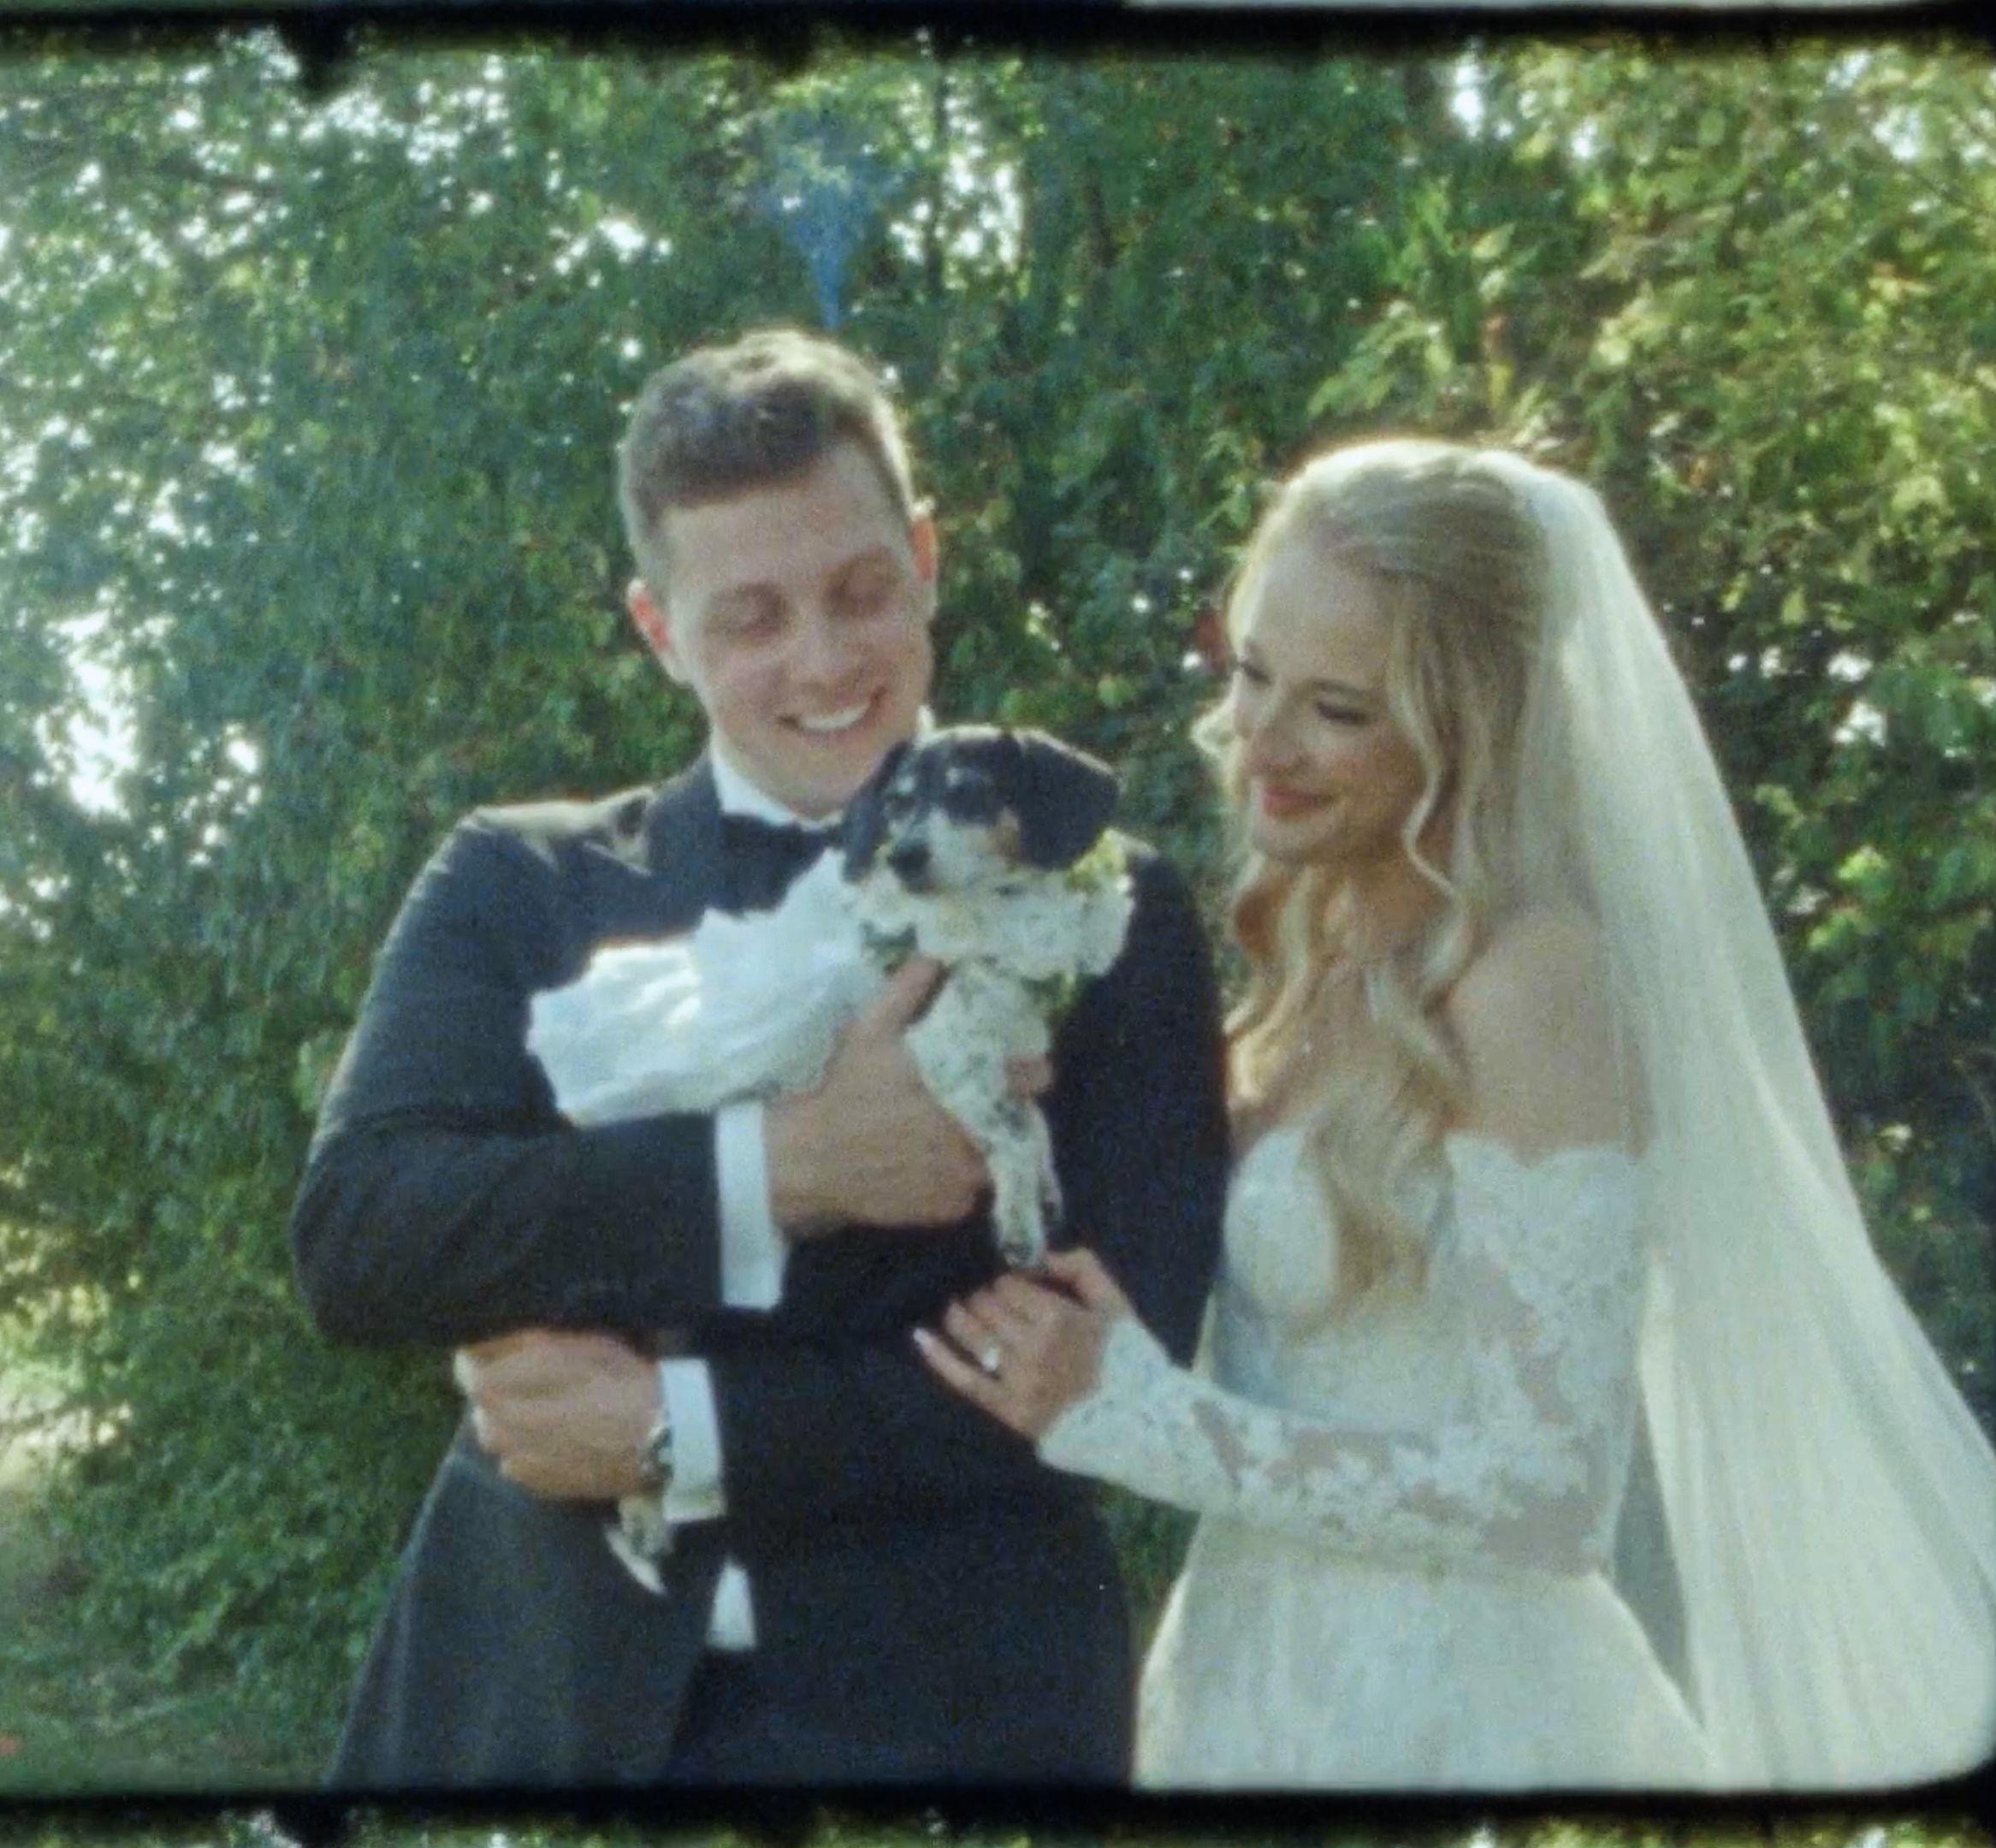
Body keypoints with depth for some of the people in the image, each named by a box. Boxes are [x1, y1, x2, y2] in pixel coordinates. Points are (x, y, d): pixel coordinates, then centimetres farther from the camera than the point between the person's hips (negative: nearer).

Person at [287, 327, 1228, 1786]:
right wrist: (775, 1169, -20)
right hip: (538, 1691, 1)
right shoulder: (519, 886, 4)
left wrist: (682, 1432, -14)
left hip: (946, 1710, -1)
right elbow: (352, 1235, -9)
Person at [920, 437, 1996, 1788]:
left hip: (1441, 1716, -8)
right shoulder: (1319, 952, 5)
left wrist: (1141, 1419, -21)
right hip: (1266, 1676, 8)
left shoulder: (1529, 980, -19)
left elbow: (1550, 1489, -21)